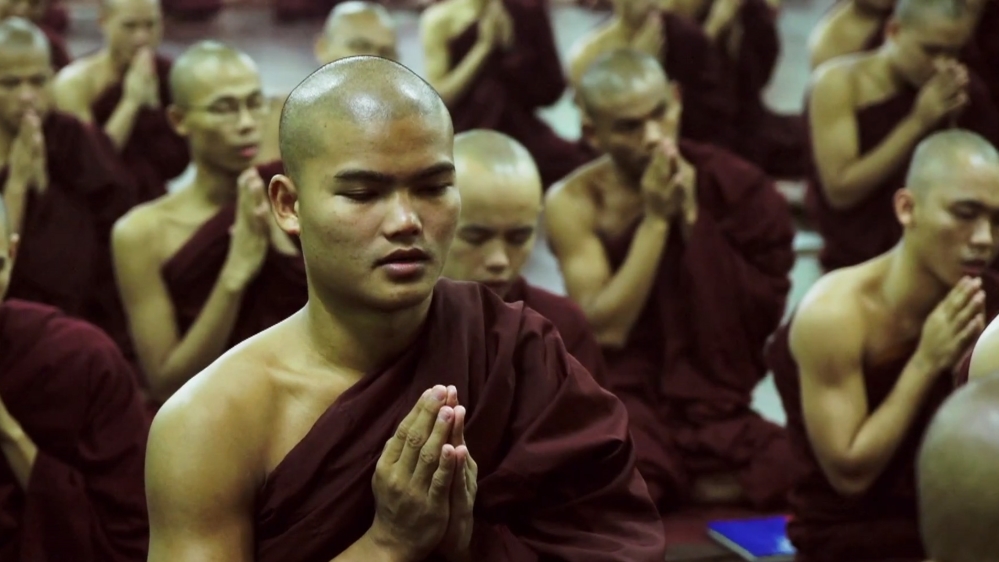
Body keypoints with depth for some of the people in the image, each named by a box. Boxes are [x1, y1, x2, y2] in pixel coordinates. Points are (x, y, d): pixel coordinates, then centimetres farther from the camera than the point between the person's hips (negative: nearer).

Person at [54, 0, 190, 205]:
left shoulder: (168, 75, 1)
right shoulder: (76, 82, -9)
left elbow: (175, 166, -4)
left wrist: (151, 106, -15)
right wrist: (130, 103, -19)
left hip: (152, 207, 2)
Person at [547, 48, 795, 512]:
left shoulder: (727, 183, -3)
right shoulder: (574, 203, -6)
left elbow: (763, 313, -8)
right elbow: (605, 331, -14)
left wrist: (694, 220, -17)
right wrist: (656, 219, -19)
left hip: (716, 405, 5)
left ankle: (653, 487, -9)